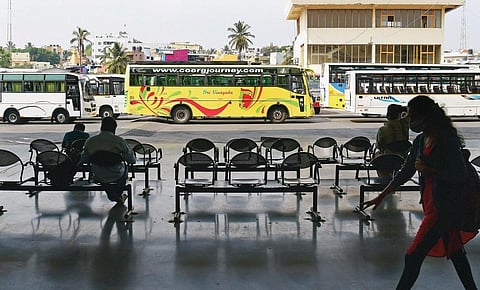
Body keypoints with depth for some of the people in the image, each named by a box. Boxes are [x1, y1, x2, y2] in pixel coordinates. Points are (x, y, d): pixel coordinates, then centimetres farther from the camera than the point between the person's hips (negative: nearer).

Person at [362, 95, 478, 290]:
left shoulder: (447, 140, -17)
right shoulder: (420, 141, 7)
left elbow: (459, 174, -18)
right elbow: (406, 172, 13)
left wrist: (429, 170, -21)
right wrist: (381, 197, 13)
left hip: (444, 206, -8)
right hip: (430, 202, 8)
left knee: (413, 256, -6)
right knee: (454, 250, 21)